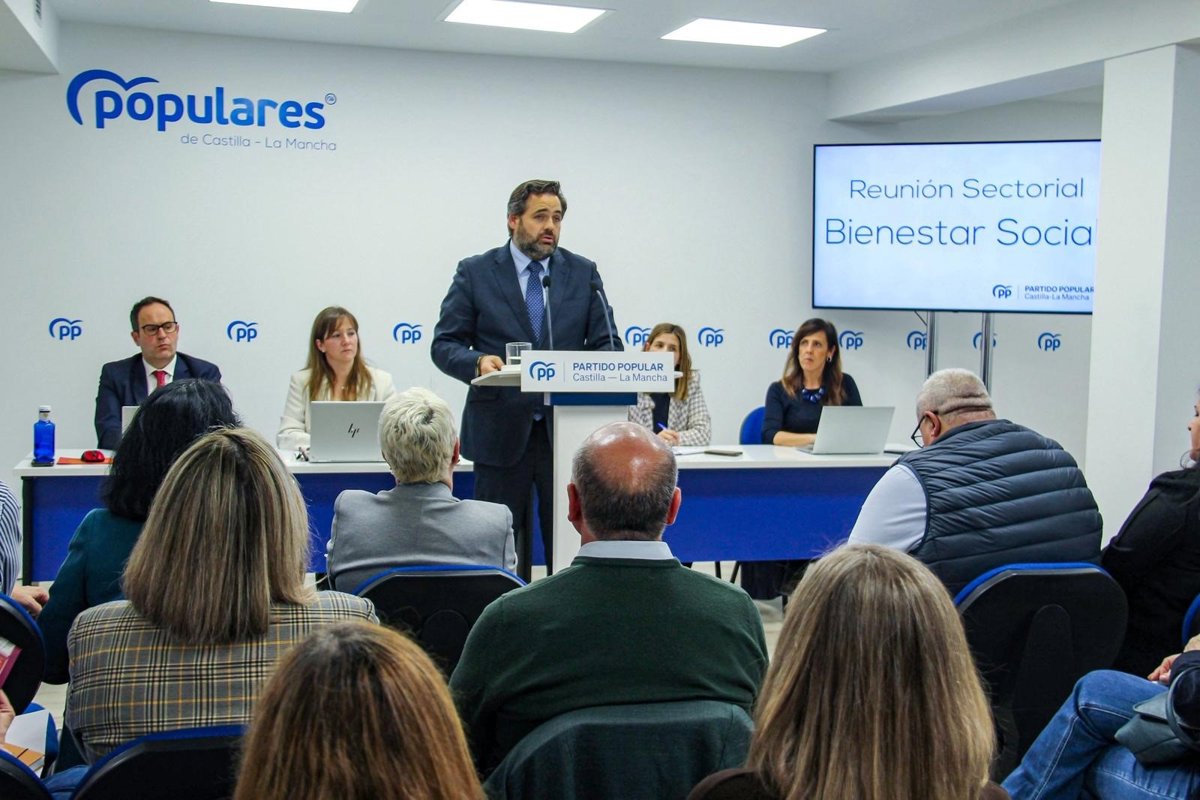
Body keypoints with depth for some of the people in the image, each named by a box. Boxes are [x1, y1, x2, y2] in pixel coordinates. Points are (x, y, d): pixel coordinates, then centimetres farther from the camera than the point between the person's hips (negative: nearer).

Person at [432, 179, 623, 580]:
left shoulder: (583, 273, 9)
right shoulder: (475, 272, 4)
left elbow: (608, 344, 7)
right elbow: (444, 344, 1)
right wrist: (477, 361, -20)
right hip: (500, 430, -1)